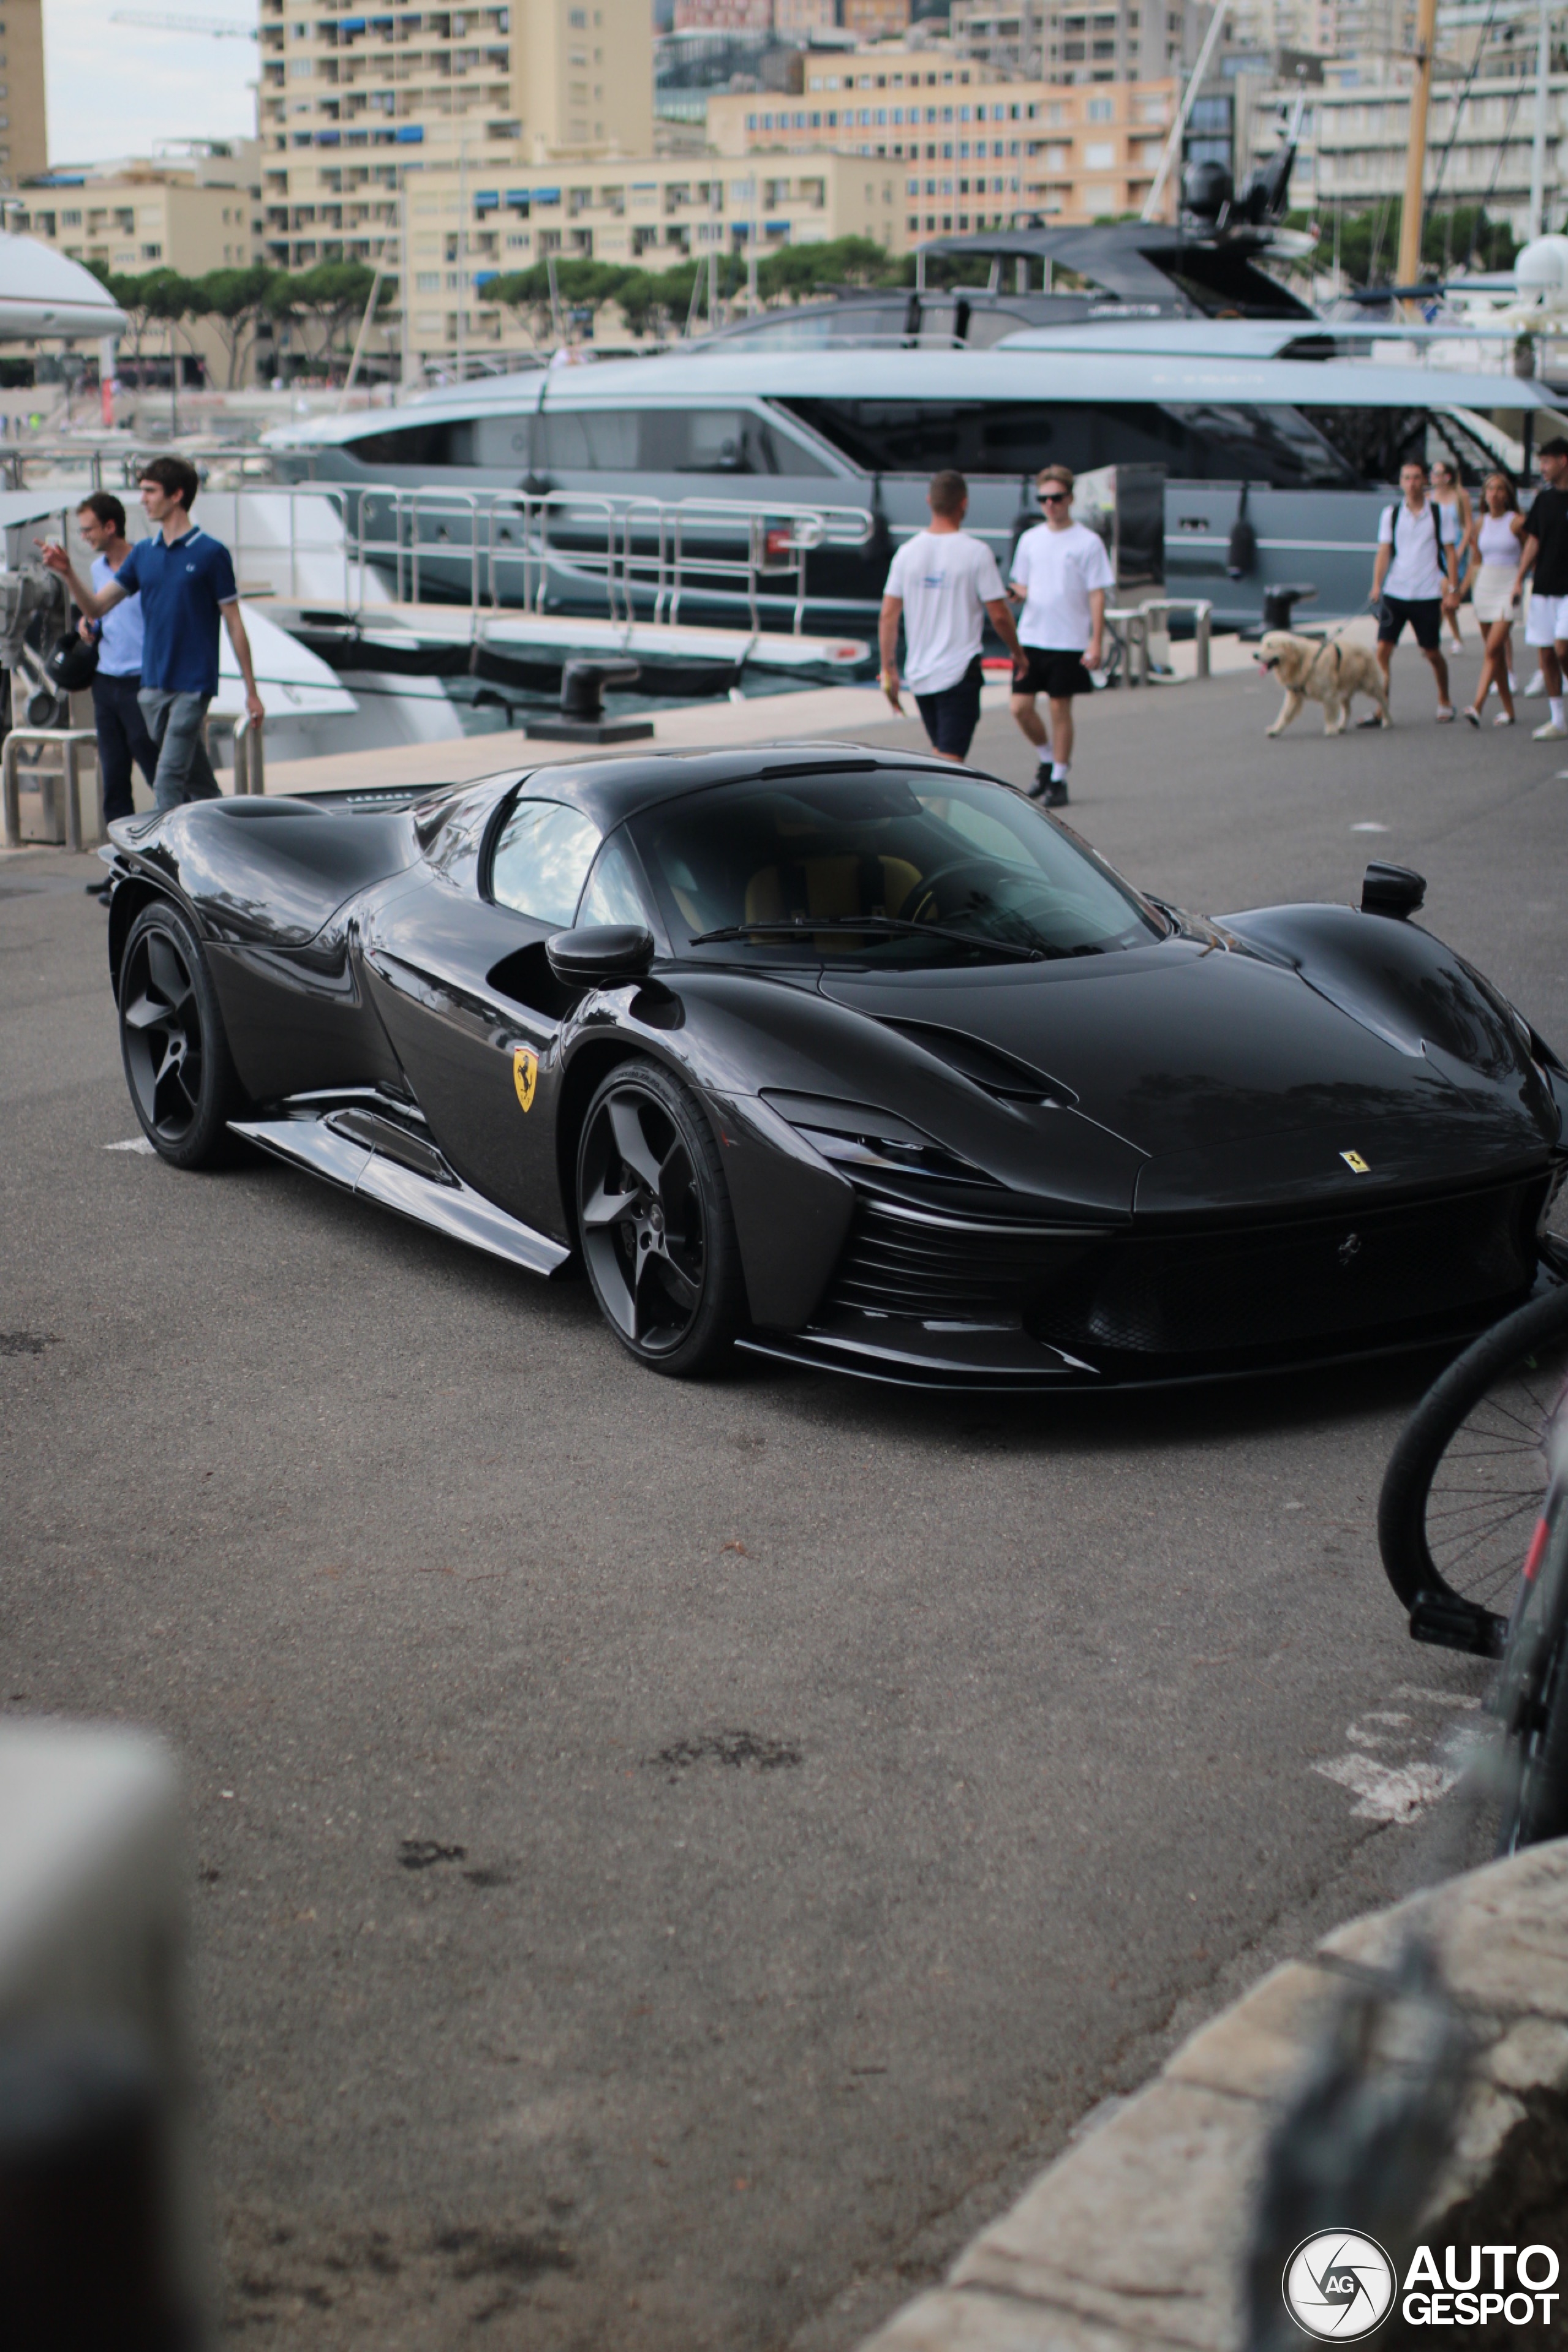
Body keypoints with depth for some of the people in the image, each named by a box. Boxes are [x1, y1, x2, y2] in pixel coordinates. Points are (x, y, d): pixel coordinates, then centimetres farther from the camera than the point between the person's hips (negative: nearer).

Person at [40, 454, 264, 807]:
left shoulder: (210, 553, -5)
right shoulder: (143, 553, 10)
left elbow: (234, 624, -3)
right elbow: (97, 607, 9)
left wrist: (251, 691, -3)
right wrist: (68, 573, -9)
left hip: (193, 685, -6)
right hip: (153, 685, 6)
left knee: (168, 784, -11)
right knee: (197, 781, 14)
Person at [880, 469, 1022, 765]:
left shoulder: (908, 551, 3)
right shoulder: (976, 552, -10)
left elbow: (888, 615, 2)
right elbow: (999, 615, -9)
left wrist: (889, 670, 8)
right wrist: (1017, 653, 8)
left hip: (918, 673, 5)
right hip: (960, 672, -5)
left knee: (940, 753, 20)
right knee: (950, 761, -5)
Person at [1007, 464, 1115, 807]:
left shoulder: (1088, 543, -3)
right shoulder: (1030, 540, 10)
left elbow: (1097, 595, -4)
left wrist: (1097, 642, -10)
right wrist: (1019, 592, -7)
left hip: (1070, 640, -4)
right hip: (1031, 637, 4)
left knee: (1060, 708, 0)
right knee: (1021, 707, -2)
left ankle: (1058, 780, 12)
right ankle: (1047, 760, 23)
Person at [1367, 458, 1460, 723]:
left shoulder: (1440, 513, 1)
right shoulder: (1391, 514, 4)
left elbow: (1450, 553, 4)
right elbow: (1384, 551, 1)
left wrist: (1452, 588, -3)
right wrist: (1377, 585, -12)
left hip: (1428, 595, -1)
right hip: (1394, 593, 1)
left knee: (1432, 652, 7)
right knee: (1383, 649, -9)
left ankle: (1445, 703, 28)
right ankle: (1380, 710, -5)